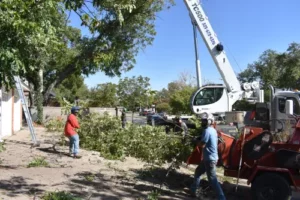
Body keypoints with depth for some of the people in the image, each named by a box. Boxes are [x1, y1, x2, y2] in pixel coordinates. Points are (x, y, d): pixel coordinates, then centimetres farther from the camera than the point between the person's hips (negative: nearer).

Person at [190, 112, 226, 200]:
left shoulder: (207, 131, -19)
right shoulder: (213, 130, 12)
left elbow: (202, 145, -20)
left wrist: (198, 140, -1)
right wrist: (200, 141, 5)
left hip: (210, 159, -11)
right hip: (210, 157, 11)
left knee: (212, 180, -7)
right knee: (198, 171, 23)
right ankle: (193, 190, 35)